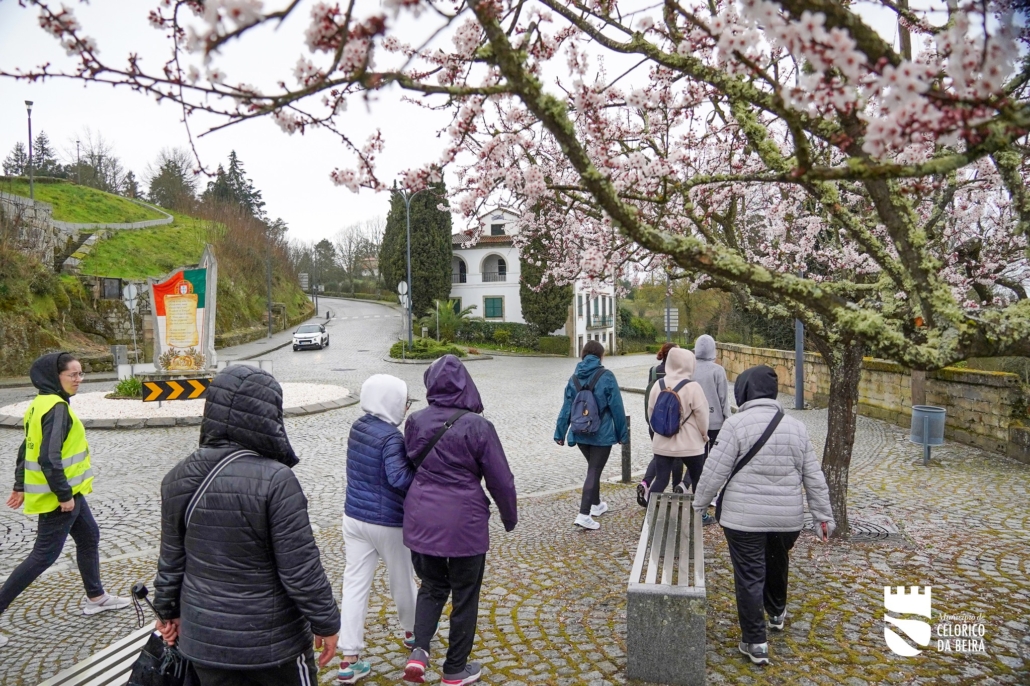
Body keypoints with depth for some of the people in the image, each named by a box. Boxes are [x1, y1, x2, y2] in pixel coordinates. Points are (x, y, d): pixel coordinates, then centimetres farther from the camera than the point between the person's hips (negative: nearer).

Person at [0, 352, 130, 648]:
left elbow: (28, 447, 14)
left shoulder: (41, 404, 7)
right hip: (57, 496, -10)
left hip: (68, 491, 10)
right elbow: (49, 458, -28)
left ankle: (95, 597, 32)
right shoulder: (57, 407, -23)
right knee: (44, 555, 0)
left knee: (89, 537, 19)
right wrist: (64, 495, -21)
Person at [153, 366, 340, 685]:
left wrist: (168, 610, 21)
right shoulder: (275, 480, -24)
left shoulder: (178, 478, -5)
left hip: (203, 637, 6)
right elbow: (301, 570, -20)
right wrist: (326, 623, -8)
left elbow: (171, 560, 6)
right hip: (271, 638, -5)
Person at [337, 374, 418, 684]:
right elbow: (399, 478, -30)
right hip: (387, 523, -6)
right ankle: (412, 631, 40)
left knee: (355, 583, 8)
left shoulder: (357, 428, 3)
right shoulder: (391, 437, -22)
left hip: (354, 517, 6)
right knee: (402, 579, 17)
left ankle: (349, 660, 10)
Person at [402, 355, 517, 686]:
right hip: (464, 522, -4)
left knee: (431, 586, 24)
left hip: (421, 519, 4)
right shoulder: (477, 426, -14)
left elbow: (411, 465, 8)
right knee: (464, 596, 15)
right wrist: (510, 517, 6)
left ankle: (419, 651, 7)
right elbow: (501, 479, -9)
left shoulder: (415, 422, -3)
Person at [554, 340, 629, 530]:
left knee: (593, 468, 23)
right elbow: (616, 407, -9)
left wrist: (560, 432, 8)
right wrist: (622, 433, 0)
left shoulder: (574, 378, 2)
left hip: (580, 434, 5)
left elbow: (566, 407, 3)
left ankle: (595, 505, 36)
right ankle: (584, 515, -7)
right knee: (594, 471, 0)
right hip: (602, 434, -5)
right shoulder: (606, 377, -11)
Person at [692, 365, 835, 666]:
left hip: (744, 517, -5)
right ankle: (777, 612, 49)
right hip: (788, 517, 6)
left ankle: (755, 643, 8)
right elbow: (814, 478, 7)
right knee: (777, 565, 27)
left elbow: (715, 471, -13)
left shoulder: (737, 424, -12)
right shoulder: (796, 427, 4)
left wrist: (699, 504, 0)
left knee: (749, 577, 3)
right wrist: (823, 515, 13)